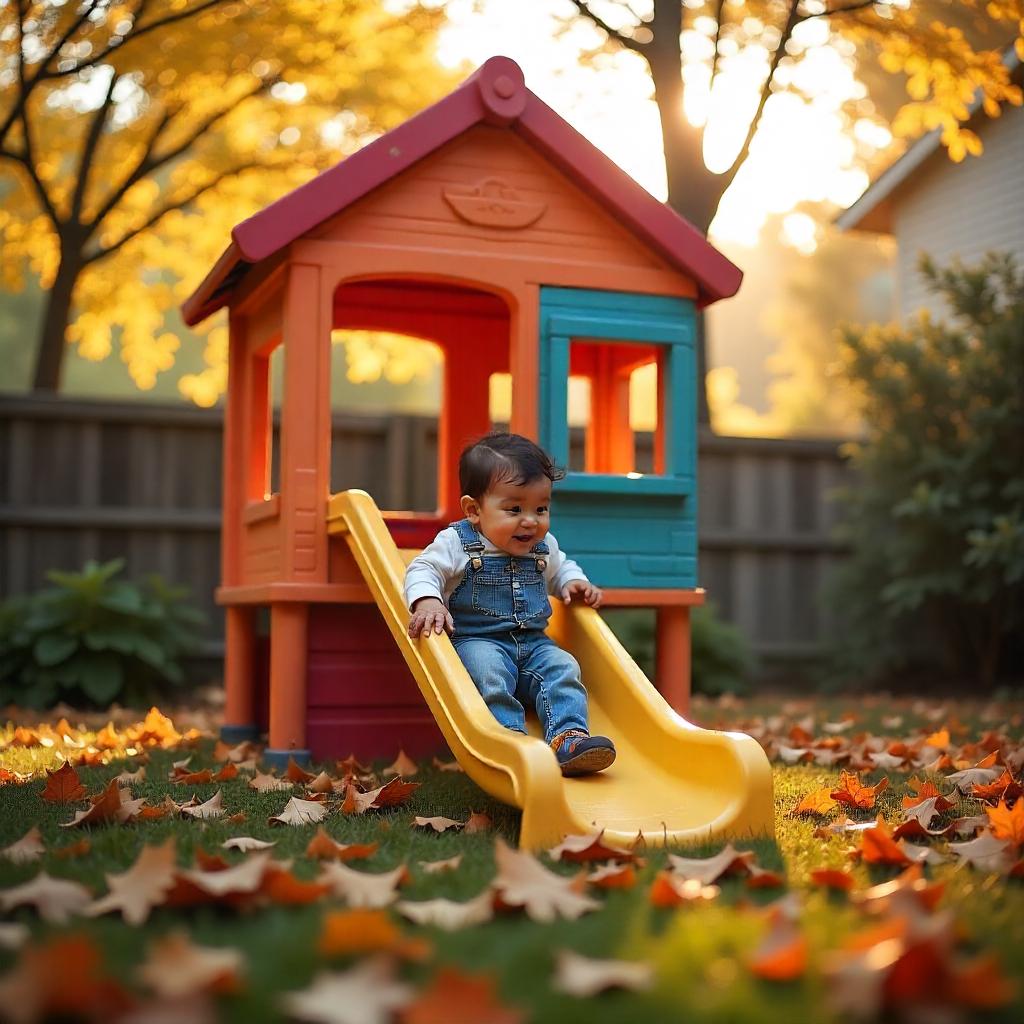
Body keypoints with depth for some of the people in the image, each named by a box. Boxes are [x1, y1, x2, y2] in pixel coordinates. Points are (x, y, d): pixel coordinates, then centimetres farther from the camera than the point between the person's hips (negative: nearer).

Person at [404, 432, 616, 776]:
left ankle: (568, 738, -32)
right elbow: (423, 570, -10)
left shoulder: (544, 547, 11)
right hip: (477, 641, -5)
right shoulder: (457, 542, -6)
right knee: (489, 670, -35)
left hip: (533, 642, 5)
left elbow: (559, 567, 32)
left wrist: (572, 582, 10)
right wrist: (427, 601, -31)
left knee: (563, 668, -20)